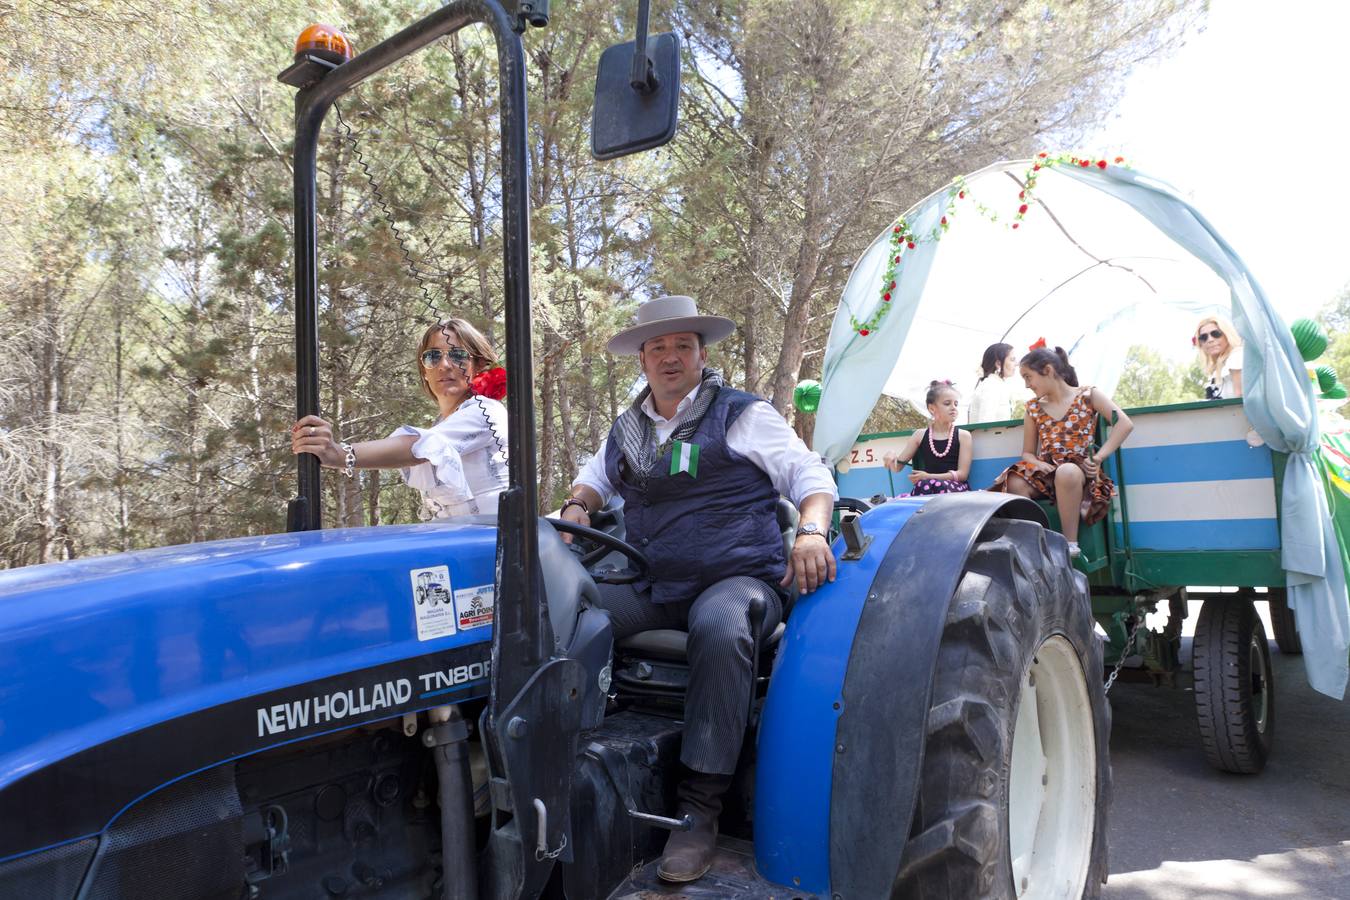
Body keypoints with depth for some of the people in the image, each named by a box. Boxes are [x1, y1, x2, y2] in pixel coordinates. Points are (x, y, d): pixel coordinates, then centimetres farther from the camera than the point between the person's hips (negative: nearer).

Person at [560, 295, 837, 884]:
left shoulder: (741, 414, 5)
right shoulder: (626, 430, 20)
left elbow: (811, 477, 1)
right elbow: (595, 478, 34)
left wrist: (812, 532, -20)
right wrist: (577, 506, 9)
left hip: (736, 578, -4)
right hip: (651, 589, 5)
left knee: (720, 627, -39)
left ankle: (700, 807, -29)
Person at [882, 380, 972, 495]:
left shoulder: (963, 436, 7)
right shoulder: (920, 436, 13)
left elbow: (962, 474, -1)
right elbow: (897, 467, 14)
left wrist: (928, 476, -11)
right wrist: (891, 459, -12)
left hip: (955, 489, -2)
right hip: (927, 490, 2)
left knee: (927, 484, -36)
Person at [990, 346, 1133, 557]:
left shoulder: (1088, 395, 3)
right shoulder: (1034, 408, 13)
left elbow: (1125, 424, -8)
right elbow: (1027, 453, 15)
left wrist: (1098, 457, -18)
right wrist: (1038, 464, -10)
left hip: (1079, 471, -3)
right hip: (1047, 473, 3)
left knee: (1066, 472, -40)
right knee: (1015, 483, -31)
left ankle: (1071, 545, -30)